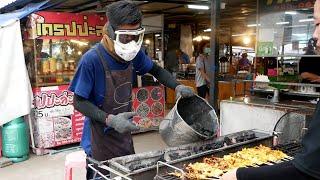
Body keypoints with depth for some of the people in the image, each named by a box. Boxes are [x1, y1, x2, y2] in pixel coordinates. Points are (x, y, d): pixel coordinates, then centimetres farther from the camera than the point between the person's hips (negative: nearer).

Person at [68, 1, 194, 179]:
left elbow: (155, 70, 11)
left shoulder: (134, 53, -7)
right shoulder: (91, 60, -24)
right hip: (100, 140, -6)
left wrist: (177, 86, -6)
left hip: (125, 136, 6)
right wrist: (110, 120, -29)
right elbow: (79, 102, -17)